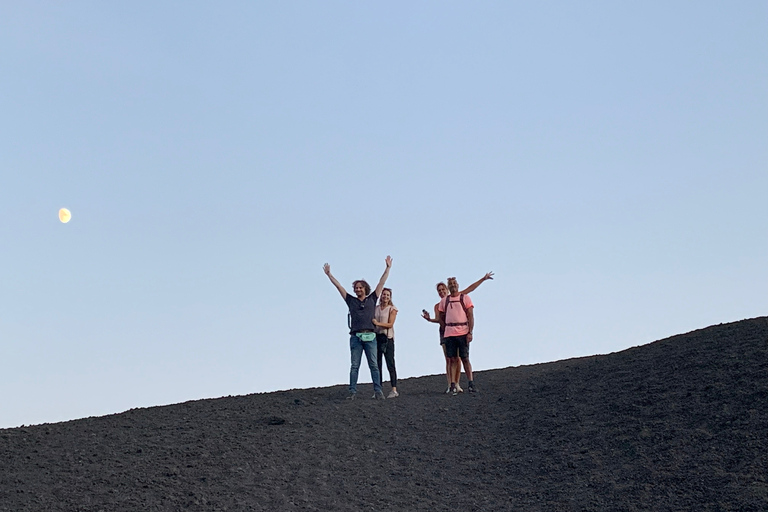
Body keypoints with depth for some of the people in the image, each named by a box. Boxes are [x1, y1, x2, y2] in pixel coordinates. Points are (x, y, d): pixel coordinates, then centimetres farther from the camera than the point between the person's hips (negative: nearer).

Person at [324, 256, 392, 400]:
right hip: (355, 337, 1)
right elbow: (338, 286, 16)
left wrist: (388, 268, 11)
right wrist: (329, 274, 15)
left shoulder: (372, 299, 14)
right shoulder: (351, 300, 15)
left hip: (370, 336, -1)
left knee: (373, 365, -1)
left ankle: (378, 391, -2)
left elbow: (381, 283, 13)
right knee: (354, 366, 1)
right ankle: (353, 391, 1)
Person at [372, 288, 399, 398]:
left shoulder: (392, 309, 1)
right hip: (376, 337, 5)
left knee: (390, 364, -7)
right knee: (377, 364, 4)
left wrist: (377, 323, -20)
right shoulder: (375, 308, 14)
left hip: (387, 338, -4)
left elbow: (390, 324, -9)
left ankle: (394, 390, -9)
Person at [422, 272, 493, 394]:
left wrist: (483, 279, 7)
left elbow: (470, 288, 9)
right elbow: (438, 319, -1)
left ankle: (457, 384, 0)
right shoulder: (438, 305, 12)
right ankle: (450, 385, -4)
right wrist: (429, 319, -21)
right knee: (448, 360, -3)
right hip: (445, 332, 1)